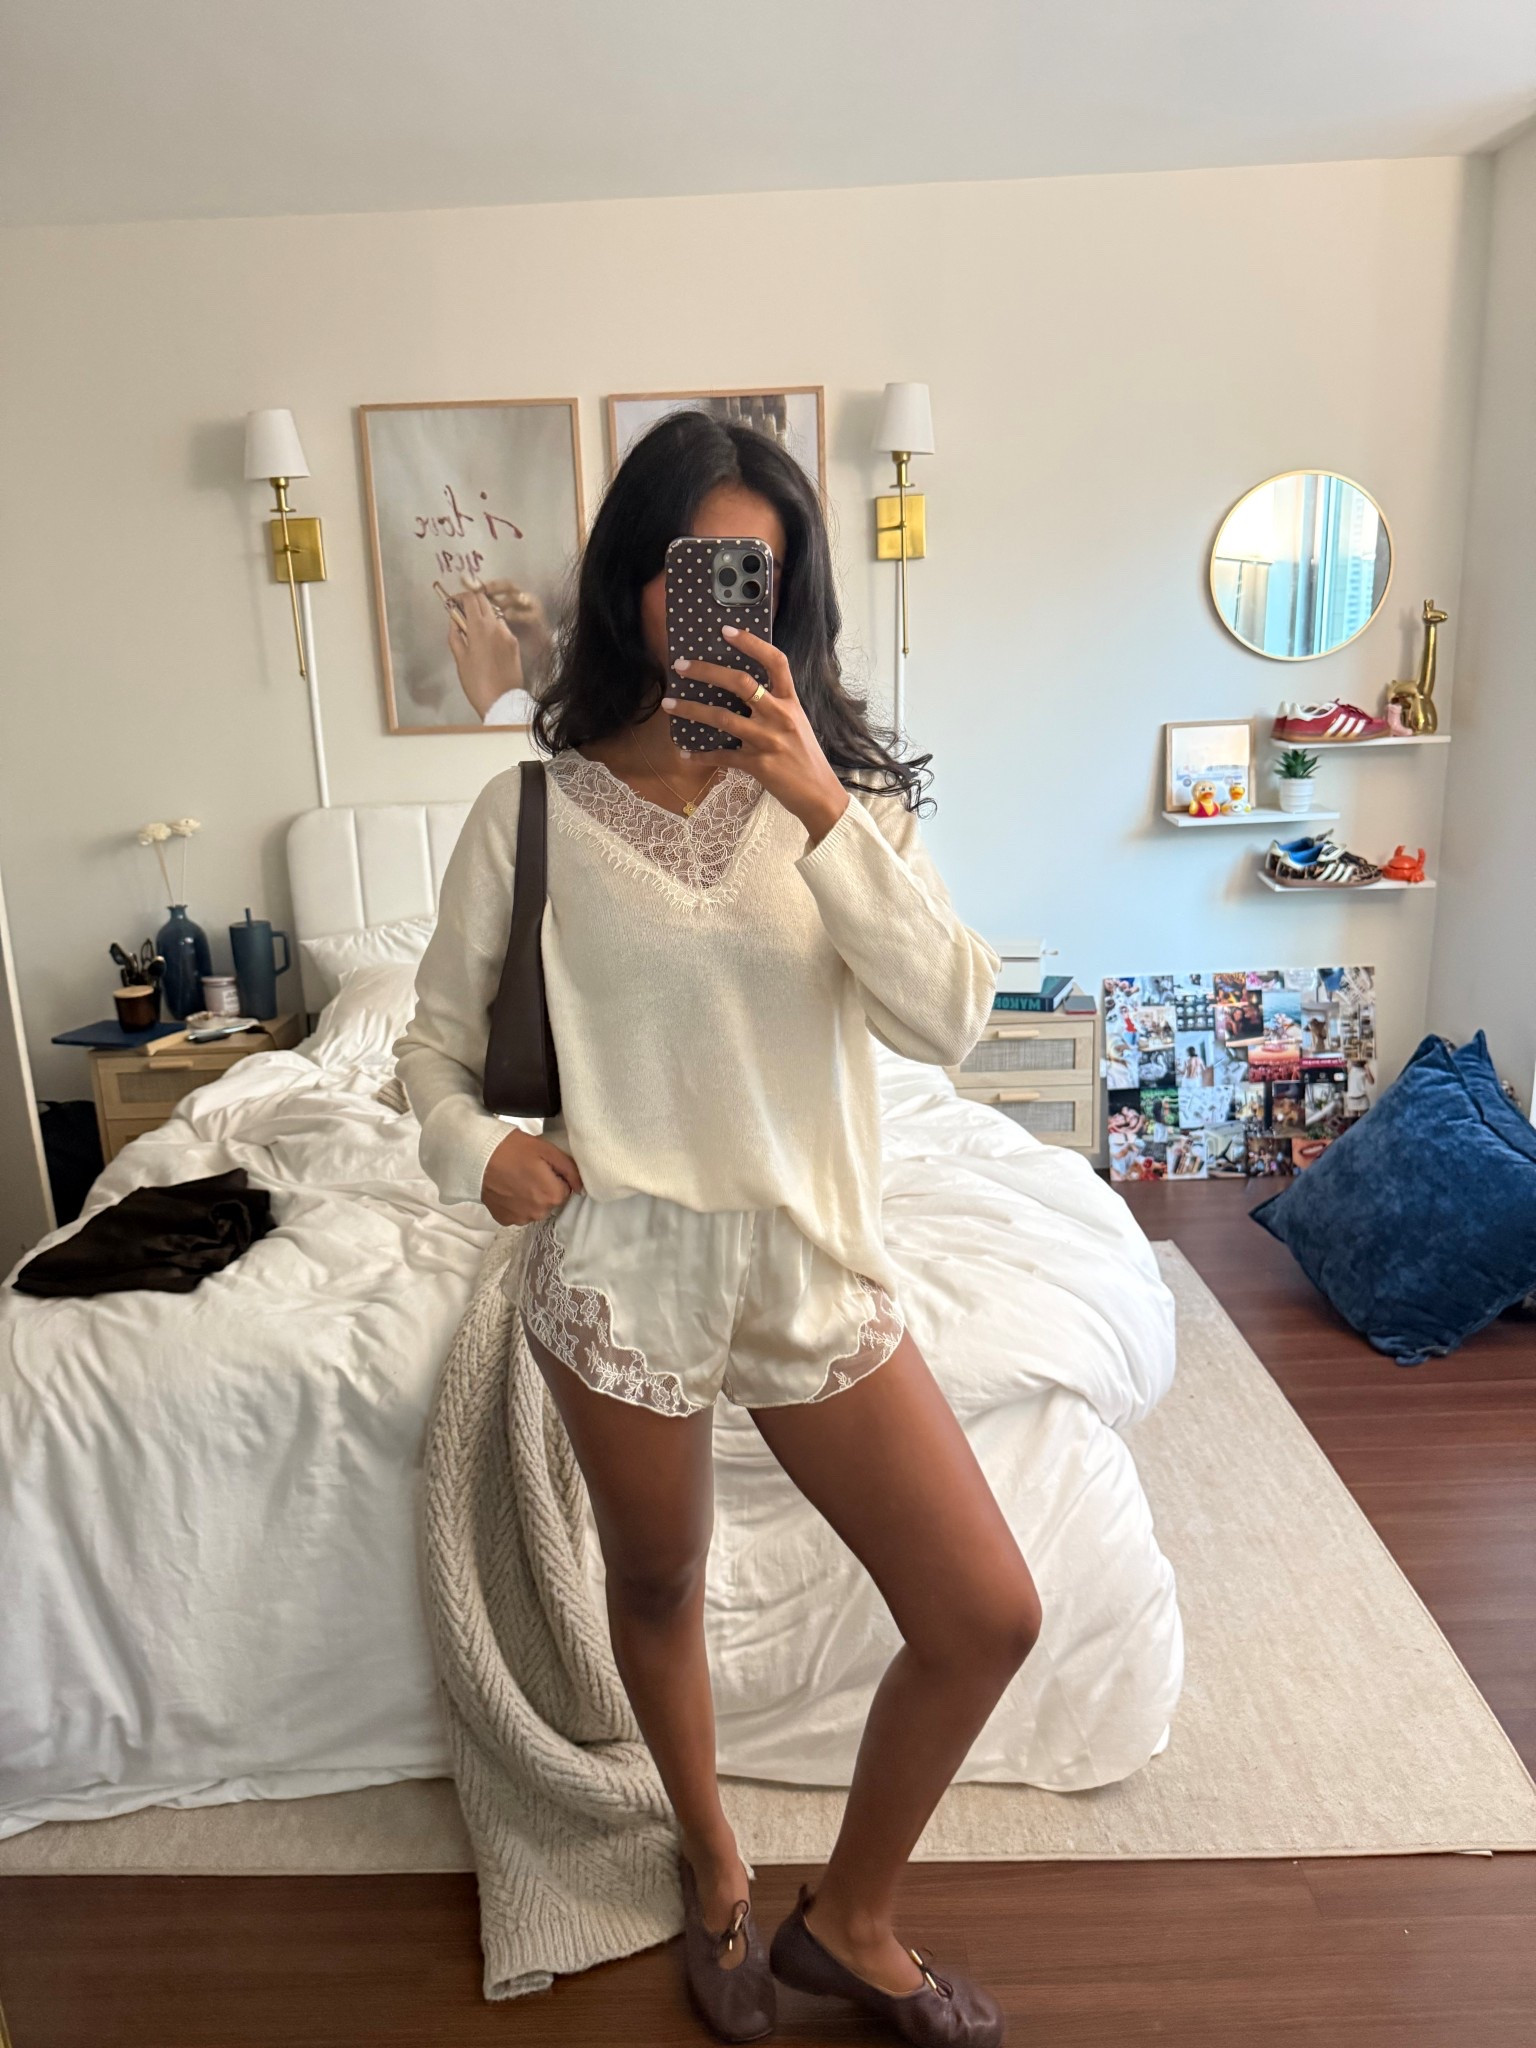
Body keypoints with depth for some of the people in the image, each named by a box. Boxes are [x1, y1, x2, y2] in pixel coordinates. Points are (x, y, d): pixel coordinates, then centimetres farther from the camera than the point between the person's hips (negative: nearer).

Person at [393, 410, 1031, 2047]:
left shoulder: (843, 791, 0)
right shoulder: (533, 811, -4)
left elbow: (947, 1021, -13)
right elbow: (437, 1037, 5)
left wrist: (821, 808, -22)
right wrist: (473, 1144, -17)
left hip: (813, 1256, 2)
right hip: (617, 1266, -1)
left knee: (990, 1619, 3)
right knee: (658, 1588, 19)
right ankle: (712, 1861, 52)